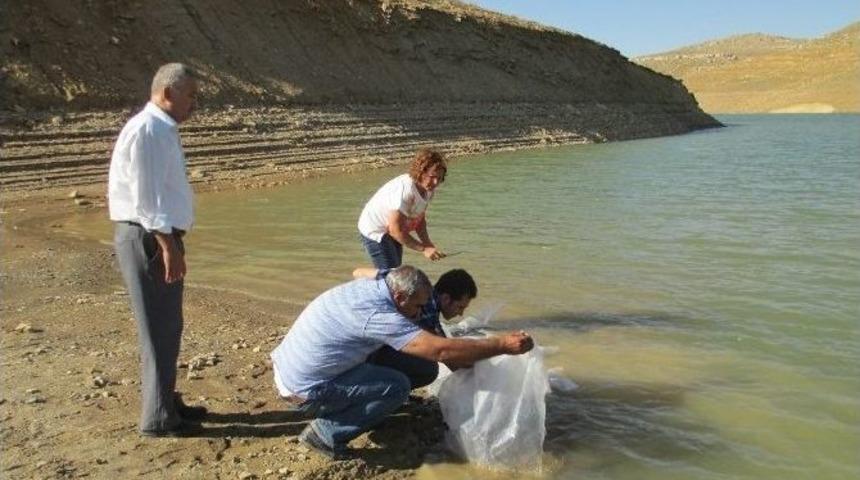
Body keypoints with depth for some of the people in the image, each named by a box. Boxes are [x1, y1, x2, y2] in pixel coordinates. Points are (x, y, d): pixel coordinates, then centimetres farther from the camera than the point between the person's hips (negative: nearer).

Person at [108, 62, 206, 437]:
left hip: (161, 237, 10)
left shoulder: (163, 129, 15)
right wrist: (168, 246, -23)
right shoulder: (146, 130, -16)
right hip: (148, 239, -10)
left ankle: (167, 402, 31)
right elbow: (145, 197, -22)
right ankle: (158, 418, 9)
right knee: (158, 330, -2)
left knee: (168, 327, 18)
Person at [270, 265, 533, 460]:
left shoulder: (367, 286, 0)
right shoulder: (376, 315, -26)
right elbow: (440, 350, -30)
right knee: (398, 386, -9)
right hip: (304, 392, -9)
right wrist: (502, 345, -25)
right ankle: (326, 432, -4)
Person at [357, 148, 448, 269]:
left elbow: (420, 219, 4)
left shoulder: (428, 189, -9)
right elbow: (396, 230, -32)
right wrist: (424, 249, -28)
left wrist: (429, 245, -12)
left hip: (391, 232, 9)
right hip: (375, 232, -9)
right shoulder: (405, 190, -34)